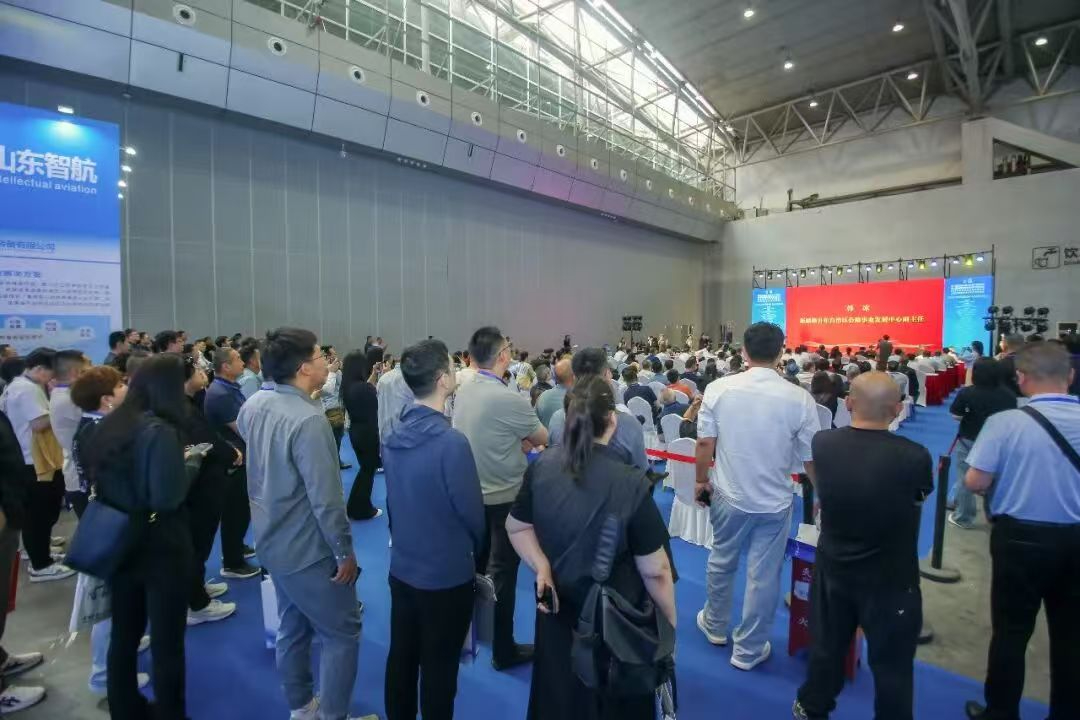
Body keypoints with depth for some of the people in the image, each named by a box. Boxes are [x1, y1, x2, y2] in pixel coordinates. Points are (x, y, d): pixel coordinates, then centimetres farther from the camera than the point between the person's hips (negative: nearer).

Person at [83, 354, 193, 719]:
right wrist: (186, 463, -9)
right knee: (167, 640, 9)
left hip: (119, 543, 8)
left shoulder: (109, 424, 1)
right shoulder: (160, 431, -22)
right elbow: (169, 497, -26)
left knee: (123, 634, 23)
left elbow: (95, 479, 14)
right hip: (160, 547, -8)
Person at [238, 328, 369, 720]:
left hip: (272, 540, 9)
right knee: (342, 632, 9)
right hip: (307, 548, -9)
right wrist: (345, 551, -17)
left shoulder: (254, 403, -4)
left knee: (293, 626, 24)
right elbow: (326, 498, -27)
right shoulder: (309, 420, -30)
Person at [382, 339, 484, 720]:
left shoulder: (393, 438, -4)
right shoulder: (451, 442, -25)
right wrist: (474, 550, 4)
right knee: (439, 667, 12)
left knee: (401, 655, 22)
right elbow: (472, 512, -17)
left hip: (402, 566, 7)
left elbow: (392, 501, 7)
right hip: (446, 573, -6)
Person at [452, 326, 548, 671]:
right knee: (502, 572, 7)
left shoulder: (462, 392, -2)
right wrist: (527, 439, 8)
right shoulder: (509, 398, -25)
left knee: (477, 565, 24)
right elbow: (543, 438, -10)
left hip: (472, 493, 7)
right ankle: (504, 650, 21)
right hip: (505, 496, -7)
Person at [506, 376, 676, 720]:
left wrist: (541, 567, -10)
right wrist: (670, 621, -5)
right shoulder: (631, 483, -28)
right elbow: (655, 571, -19)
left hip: (557, 608, 4)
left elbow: (516, 527, 0)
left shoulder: (541, 467, -13)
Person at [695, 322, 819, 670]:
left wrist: (701, 481, 10)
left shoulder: (718, 389, -12)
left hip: (729, 495, 2)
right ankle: (749, 650, 30)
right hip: (775, 501, -1)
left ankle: (715, 626, 43)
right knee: (763, 576, 13)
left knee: (721, 561, 22)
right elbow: (811, 458, -6)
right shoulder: (800, 398, -14)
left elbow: (704, 444, -7)